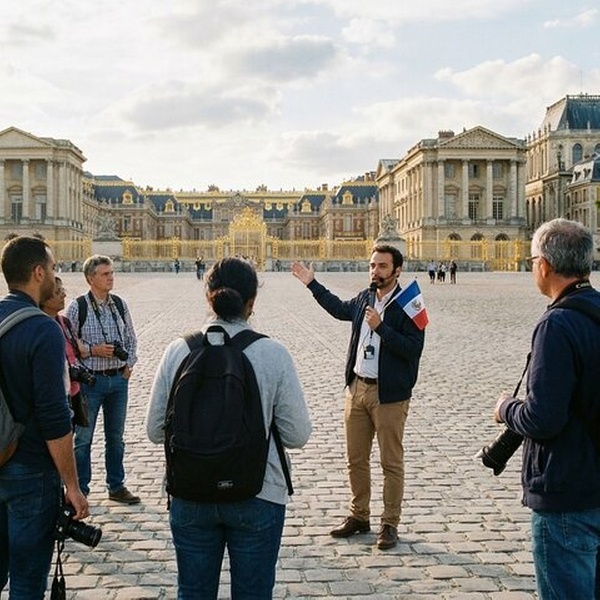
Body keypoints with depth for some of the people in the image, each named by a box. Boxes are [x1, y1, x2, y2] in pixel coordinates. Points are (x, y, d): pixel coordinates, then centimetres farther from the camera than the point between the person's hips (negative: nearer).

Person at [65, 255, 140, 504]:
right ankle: (80, 490, 18)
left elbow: (131, 338, 13)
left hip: (118, 379, 5)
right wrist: (92, 350, -18)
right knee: (83, 438, 5)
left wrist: (129, 365, 4)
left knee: (116, 437, 15)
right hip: (90, 380, -4)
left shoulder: (120, 304, 4)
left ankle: (116, 487, 27)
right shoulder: (77, 307, -10)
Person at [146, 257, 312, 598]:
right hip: (257, 495, -2)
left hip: (190, 496, 2)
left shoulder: (178, 351, -8)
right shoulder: (274, 354, -13)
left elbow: (156, 430, -1)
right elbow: (298, 435, -10)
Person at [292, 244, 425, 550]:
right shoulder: (363, 299, 8)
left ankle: (389, 524, 15)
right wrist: (311, 283, 33)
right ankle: (359, 516, 29)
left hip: (389, 393, -7)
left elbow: (413, 348, -21)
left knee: (391, 462, 4)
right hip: (357, 388, 7)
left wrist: (381, 327, -24)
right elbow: (339, 308, 30)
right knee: (356, 459, 14)